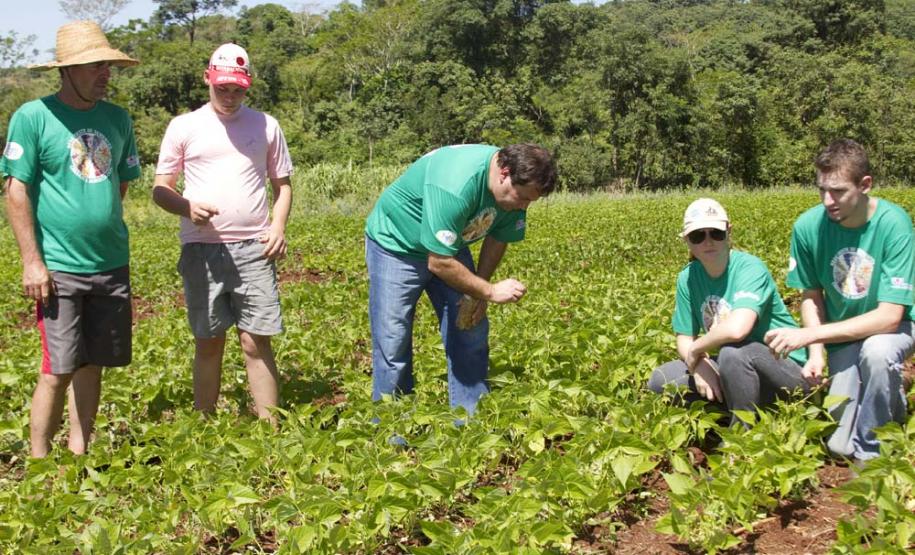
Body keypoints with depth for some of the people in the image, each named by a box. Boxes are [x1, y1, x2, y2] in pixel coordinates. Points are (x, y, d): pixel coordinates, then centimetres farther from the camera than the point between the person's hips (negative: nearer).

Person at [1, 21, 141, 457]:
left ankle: (78, 454, 24)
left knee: (93, 364, 11)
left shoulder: (117, 119, 9)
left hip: (111, 263, 5)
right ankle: (39, 462, 10)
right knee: (57, 370, -4)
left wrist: (102, 218, 13)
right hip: (58, 268, -5)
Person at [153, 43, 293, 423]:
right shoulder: (184, 126, 6)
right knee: (208, 343, 7)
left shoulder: (265, 126, 10)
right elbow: (160, 189, 7)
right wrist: (187, 207, -15)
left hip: (253, 249, 0)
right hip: (202, 249, 0)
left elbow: (282, 184, 15)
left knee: (257, 342, -2)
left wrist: (278, 225, -3)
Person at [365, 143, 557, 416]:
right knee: (393, 346, -7)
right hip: (395, 245, -7)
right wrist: (490, 291, -27)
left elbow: (498, 239, 1)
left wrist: (477, 293, -8)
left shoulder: (514, 187, -16)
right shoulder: (456, 185, -40)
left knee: (470, 334, 1)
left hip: (448, 244, 7)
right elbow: (439, 263, -36)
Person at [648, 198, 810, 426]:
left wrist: (695, 350, -21)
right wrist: (699, 365, -18)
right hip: (736, 370, 7)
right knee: (660, 380, -6)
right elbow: (684, 339, 4)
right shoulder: (688, 278, -1)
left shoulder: (750, 268, -21)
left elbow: (737, 329, -38)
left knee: (733, 352, -37)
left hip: (787, 368, -7)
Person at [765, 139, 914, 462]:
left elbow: (889, 316, -30)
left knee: (876, 350, -40)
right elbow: (811, 297, -2)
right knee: (839, 445, -4)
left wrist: (808, 335, -33)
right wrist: (816, 354, -17)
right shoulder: (808, 226, -17)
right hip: (843, 333, 3)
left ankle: (870, 455, -14)